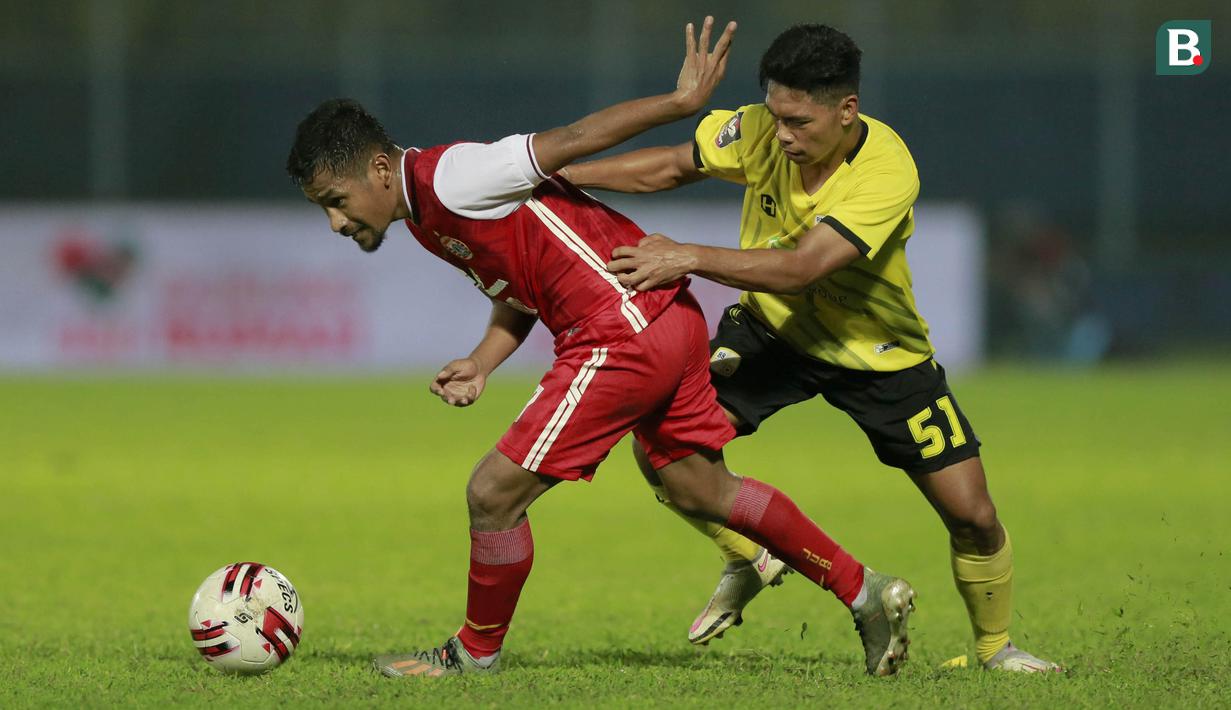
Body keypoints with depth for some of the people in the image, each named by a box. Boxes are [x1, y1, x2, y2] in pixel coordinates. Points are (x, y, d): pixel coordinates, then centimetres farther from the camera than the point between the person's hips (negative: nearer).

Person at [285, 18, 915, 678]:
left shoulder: (448, 179, -17)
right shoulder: (426, 211, 13)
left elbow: (570, 140, -17)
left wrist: (682, 101, -15)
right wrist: (480, 364, 6)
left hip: (625, 337, -10)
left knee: (493, 493, -5)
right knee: (702, 492, 23)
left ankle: (475, 653, 14)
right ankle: (865, 593, 31)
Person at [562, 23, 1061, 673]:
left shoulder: (887, 173, -33)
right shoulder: (760, 131, -20)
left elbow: (801, 268, -40)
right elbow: (673, 167, -2)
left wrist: (690, 258, -46)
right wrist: (562, 176, -10)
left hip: (880, 353, -3)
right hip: (771, 329, 3)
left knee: (973, 517, -5)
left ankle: (994, 648, 24)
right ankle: (749, 562, 12)